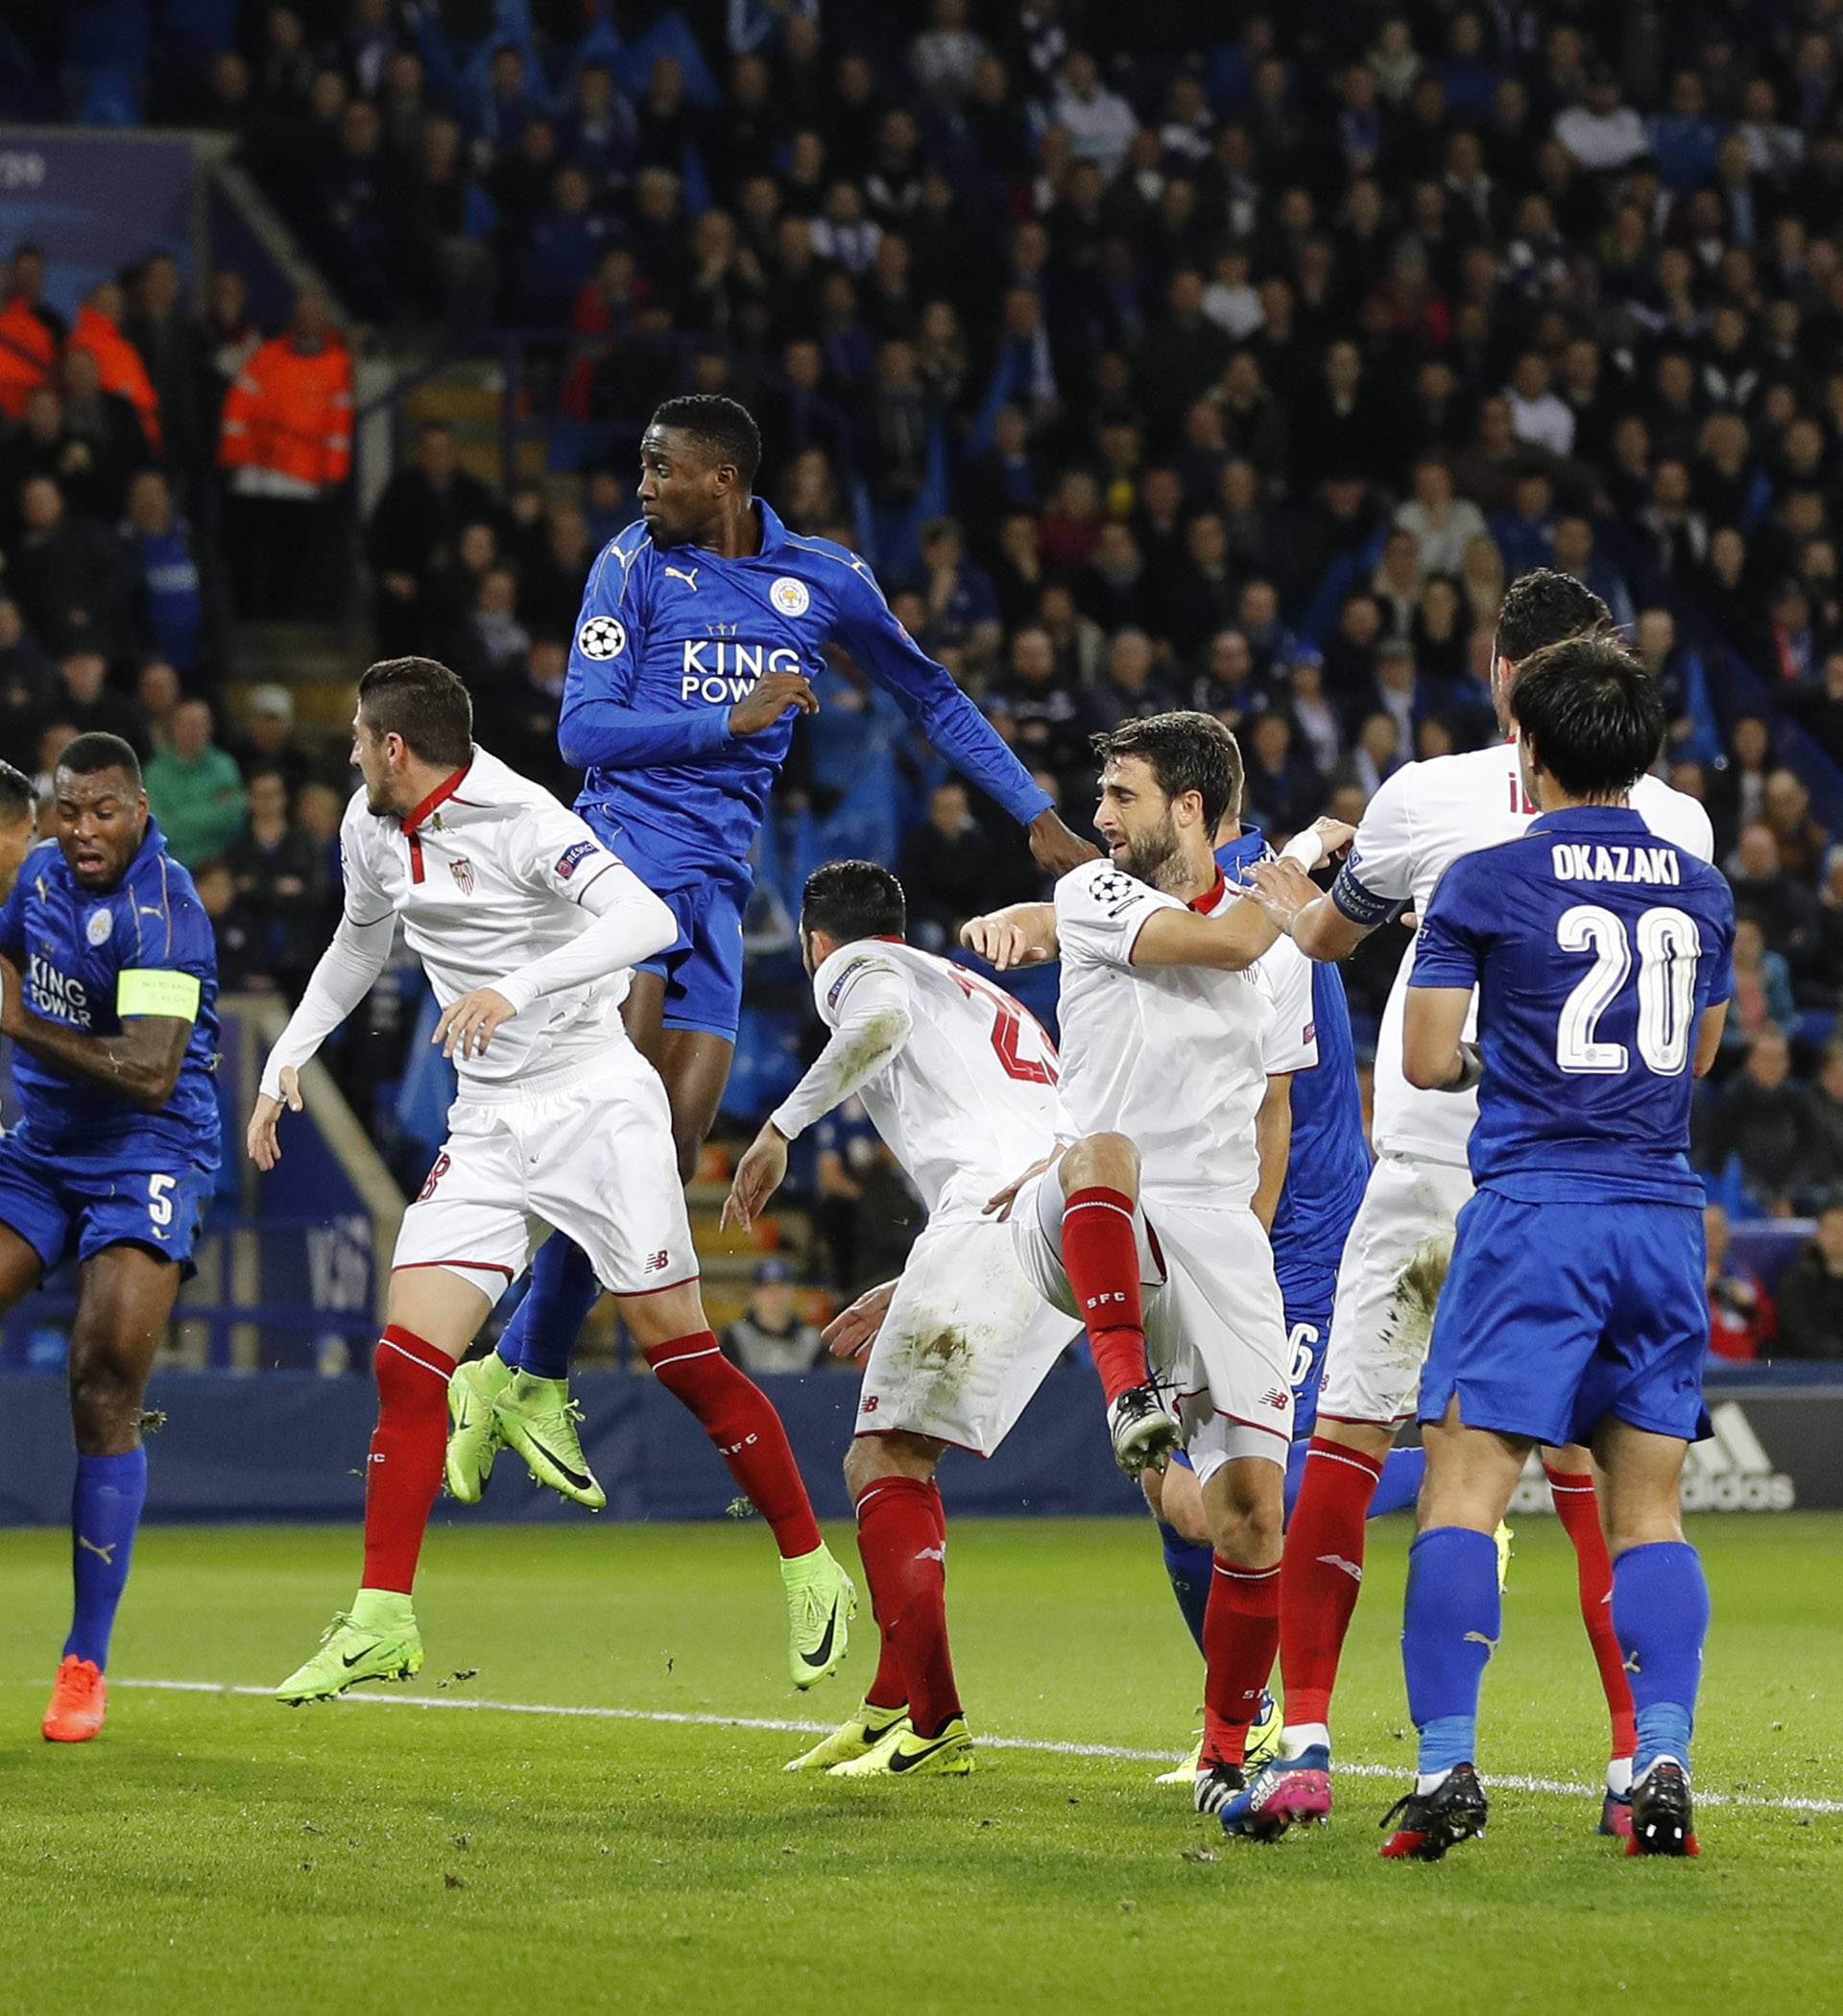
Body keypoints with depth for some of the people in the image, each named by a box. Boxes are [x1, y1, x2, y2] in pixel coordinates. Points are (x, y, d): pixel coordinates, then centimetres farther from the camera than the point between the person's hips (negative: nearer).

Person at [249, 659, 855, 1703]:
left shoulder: (519, 820, -16)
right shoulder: (373, 827, 8)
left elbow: (648, 921, -30)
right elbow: (362, 940, 30)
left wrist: (517, 988, -40)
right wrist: (287, 1058, 25)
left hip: (596, 1103, -7)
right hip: (488, 1131, 7)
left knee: (683, 1354, -7)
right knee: (409, 1360, -6)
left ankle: (815, 1574, 6)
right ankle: (382, 1622, -2)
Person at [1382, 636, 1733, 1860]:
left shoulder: (1487, 883, -4)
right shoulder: (1702, 891, 11)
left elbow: (1428, 1061, -1)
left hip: (1536, 1209, -4)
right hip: (1666, 1211, 4)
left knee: (1464, 1487, -2)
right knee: (1649, 1505, 7)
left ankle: (1448, 1765, -12)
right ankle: (1664, 1769, -6)